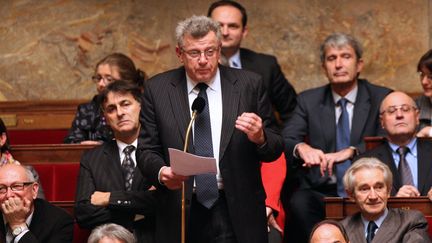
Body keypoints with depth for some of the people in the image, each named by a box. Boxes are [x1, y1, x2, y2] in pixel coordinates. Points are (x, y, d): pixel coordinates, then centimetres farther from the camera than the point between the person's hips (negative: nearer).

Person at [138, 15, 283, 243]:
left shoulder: (249, 85, 2)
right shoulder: (157, 89, 3)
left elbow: (275, 149, 4)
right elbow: (148, 151, 4)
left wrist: (260, 138, -18)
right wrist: (161, 172, -17)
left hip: (237, 214, 0)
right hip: (181, 214, 0)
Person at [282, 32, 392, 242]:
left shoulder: (381, 99, 8)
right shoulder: (308, 101, 14)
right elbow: (286, 140, 1)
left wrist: (351, 152, -24)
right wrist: (301, 148, -25)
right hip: (320, 192, 1)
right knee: (299, 203, -33)